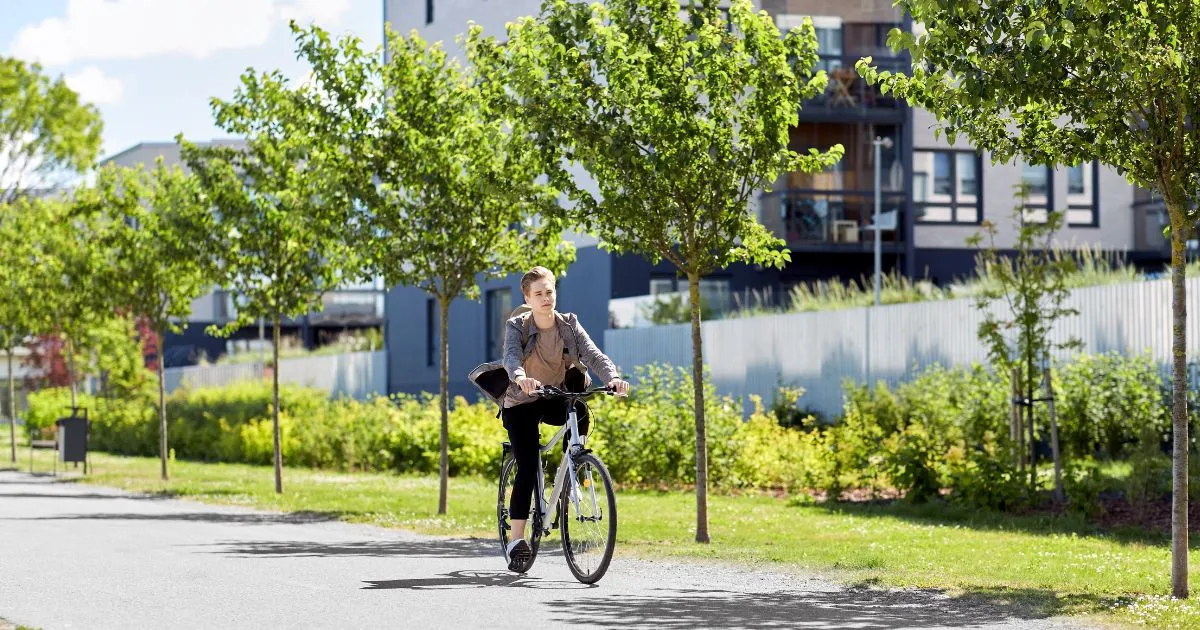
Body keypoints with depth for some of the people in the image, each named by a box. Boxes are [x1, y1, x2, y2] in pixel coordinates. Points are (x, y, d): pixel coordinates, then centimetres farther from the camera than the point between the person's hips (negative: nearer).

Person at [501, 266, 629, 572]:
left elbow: (593, 354, -19)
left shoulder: (569, 324, -6)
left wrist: (612, 378, -40)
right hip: (522, 404, -2)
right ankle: (516, 540, -12)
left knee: (580, 411, -33)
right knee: (528, 467, -15)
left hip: (556, 401, 2)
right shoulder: (517, 326, -12)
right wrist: (521, 378, -56)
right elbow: (511, 356, -32)